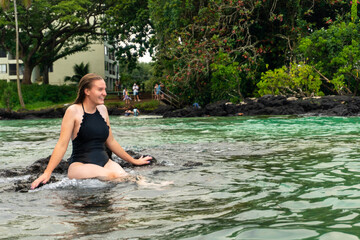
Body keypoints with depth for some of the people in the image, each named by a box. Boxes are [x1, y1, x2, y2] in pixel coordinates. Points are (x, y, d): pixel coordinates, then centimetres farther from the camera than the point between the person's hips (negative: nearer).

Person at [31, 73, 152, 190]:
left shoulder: (102, 109, 15)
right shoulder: (74, 111, -3)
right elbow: (62, 145, -7)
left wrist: (133, 161, 28)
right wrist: (47, 173, -17)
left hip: (104, 162, 5)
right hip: (80, 165, -5)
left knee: (124, 177, -29)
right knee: (112, 176, -33)